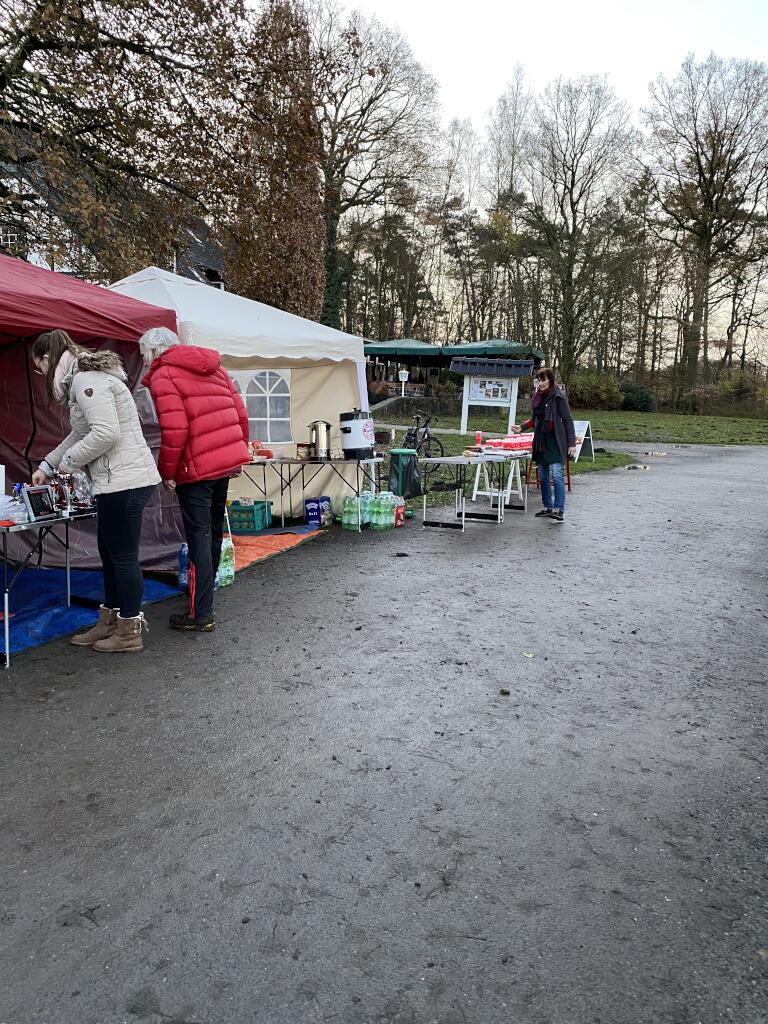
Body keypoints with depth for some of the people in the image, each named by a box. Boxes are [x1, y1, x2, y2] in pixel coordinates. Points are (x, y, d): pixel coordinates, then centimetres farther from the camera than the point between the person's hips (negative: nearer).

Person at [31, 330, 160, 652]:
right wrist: (47, 465, 30)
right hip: (119, 480, 11)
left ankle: (129, 633, 10)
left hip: (124, 480, -11)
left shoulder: (86, 380, -14)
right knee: (110, 553, 17)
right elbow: (81, 434, 30)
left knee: (123, 556, -1)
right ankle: (110, 622, 29)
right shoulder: (86, 377, 20)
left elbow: (106, 433, -25)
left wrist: (69, 460, -10)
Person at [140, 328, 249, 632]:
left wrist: (166, 472, -8)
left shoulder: (162, 376, -7)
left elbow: (174, 431, -18)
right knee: (214, 529, 20)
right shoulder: (213, 367, 16)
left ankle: (201, 615, 0)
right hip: (227, 460, 8)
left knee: (199, 536, -3)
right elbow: (240, 414, 12)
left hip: (197, 468, -8)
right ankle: (205, 593, 37)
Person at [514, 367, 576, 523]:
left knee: (557, 475, -11)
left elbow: (568, 420, -9)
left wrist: (572, 443, -12)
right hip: (541, 441, 7)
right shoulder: (538, 396, 11)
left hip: (555, 442, -7)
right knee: (543, 476, 11)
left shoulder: (558, 396, -9)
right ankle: (548, 507, 20)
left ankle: (559, 510, -11)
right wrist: (522, 427, 4)